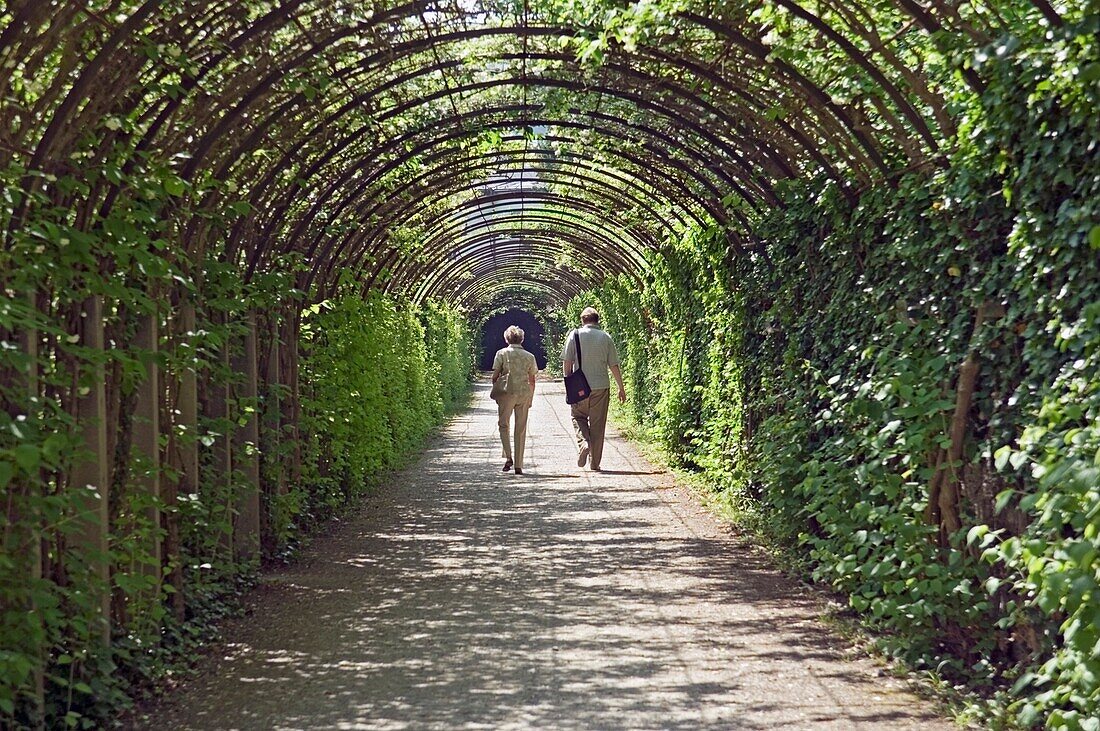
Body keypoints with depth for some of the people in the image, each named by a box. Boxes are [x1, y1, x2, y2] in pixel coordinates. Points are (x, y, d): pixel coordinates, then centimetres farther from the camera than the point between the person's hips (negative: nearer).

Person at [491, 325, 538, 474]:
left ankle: (508, 457, -8)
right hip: (524, 394, 2)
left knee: (503, 425, 12)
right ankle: (519, 465, 8)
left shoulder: (502, 353, 0)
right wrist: (530, 398, 17)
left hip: (507, 392, -2)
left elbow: (495, 376, -3)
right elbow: (532, 380, 9)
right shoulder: (529, 356, 8)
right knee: (521, 430, 8)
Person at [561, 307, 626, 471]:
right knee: (597, 424, 7)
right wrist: (621, 388, 10)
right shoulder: (606, 338, 1)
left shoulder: (575, 335, -3)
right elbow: (614, 366, 2)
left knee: (578, 417, 17)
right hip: (601, 387, 1)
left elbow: (567, 362, -4)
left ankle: (583, 442, -11)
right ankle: (595, 463, 10)